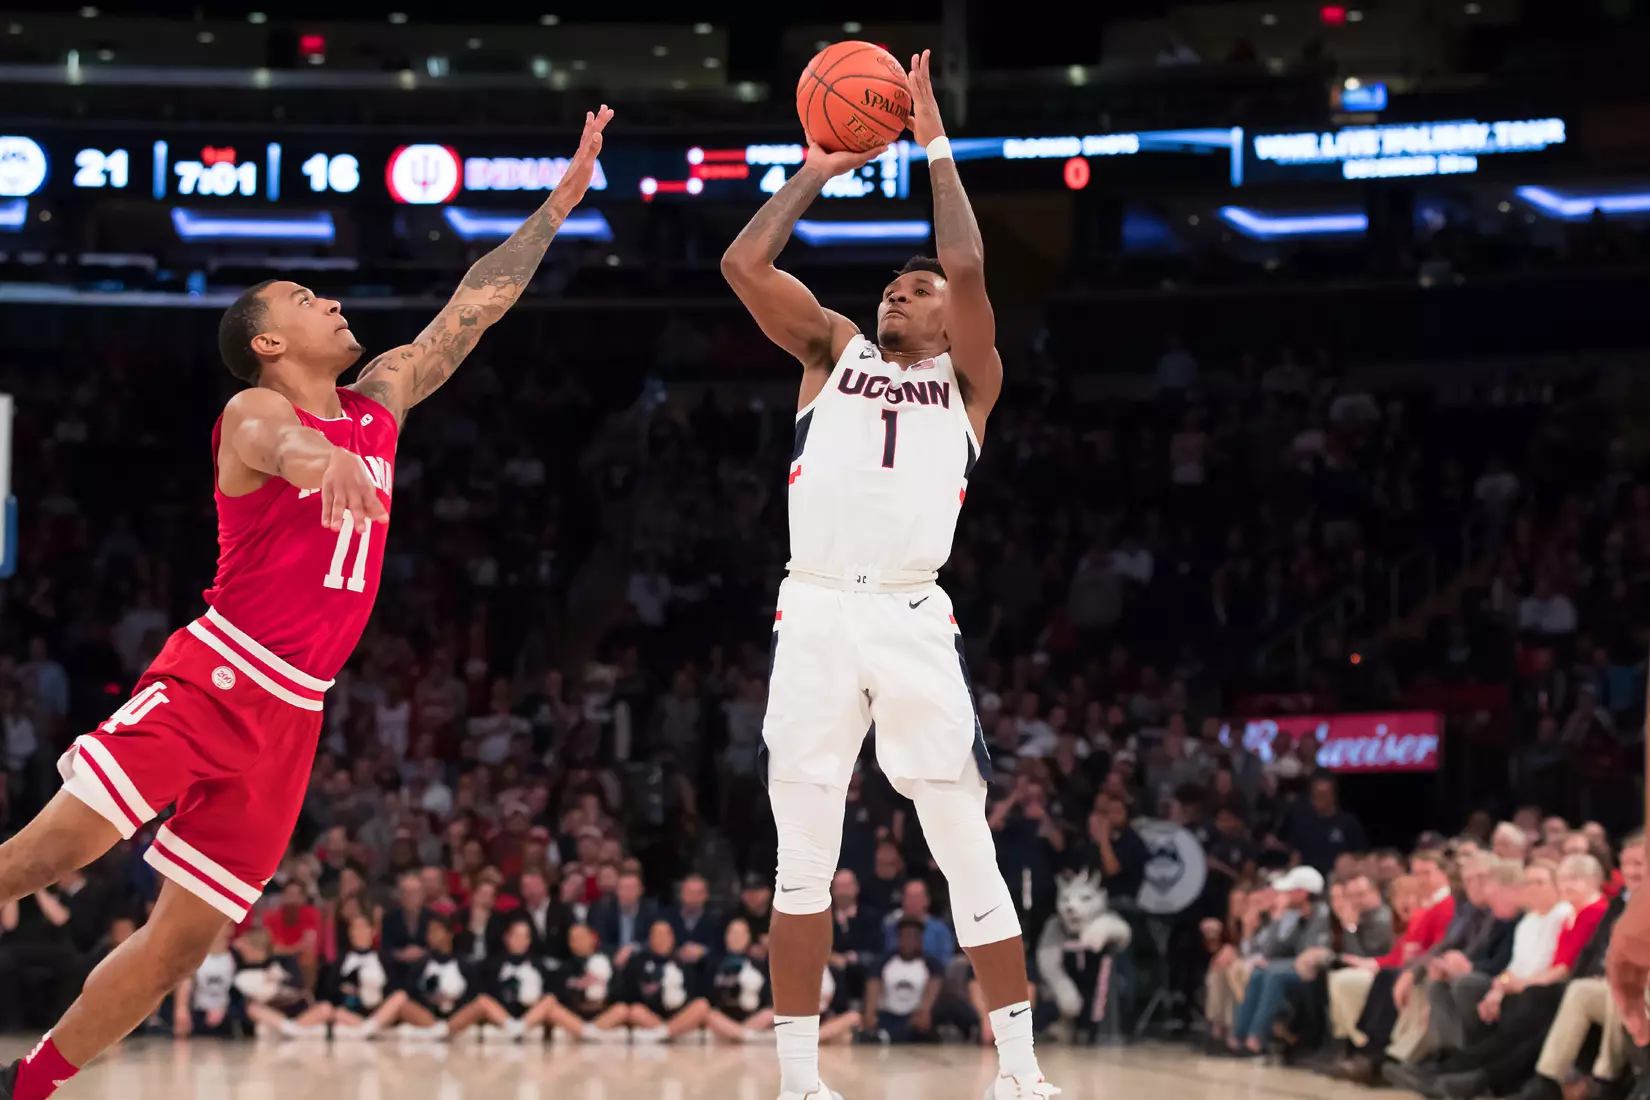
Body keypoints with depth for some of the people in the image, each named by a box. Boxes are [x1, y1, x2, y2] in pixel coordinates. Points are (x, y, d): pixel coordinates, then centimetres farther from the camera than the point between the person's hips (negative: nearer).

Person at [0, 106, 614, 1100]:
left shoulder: (380, 403, 17)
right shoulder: (254, 411, -4)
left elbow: (475, 306, 22)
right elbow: (272, 437, -29)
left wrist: (561, 204, 18)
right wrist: (319, 455, -54)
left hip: (288, 718, 6)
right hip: (210, 679, -6)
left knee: (187, 938, 2)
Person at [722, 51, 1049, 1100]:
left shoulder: (968, 377, 13)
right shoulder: (834, 350, 19)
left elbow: (969, 268, -4)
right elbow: (743, 265, 7)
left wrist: (936, 145, 2)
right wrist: (814, 174, 13)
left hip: (916, 620, -2)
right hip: (816, 614, 2)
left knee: (968, 850, -2)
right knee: (804, 857, 3)